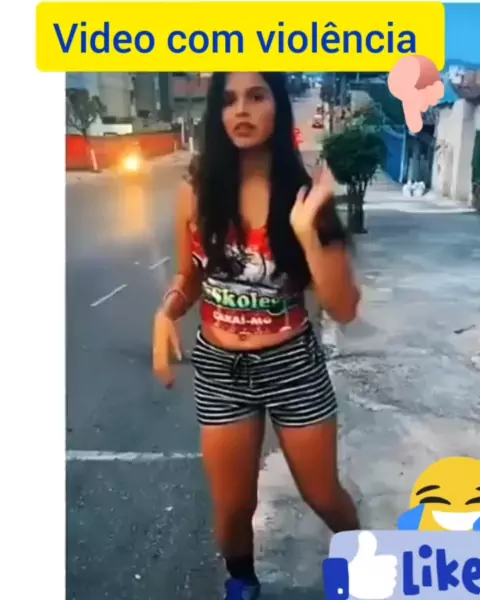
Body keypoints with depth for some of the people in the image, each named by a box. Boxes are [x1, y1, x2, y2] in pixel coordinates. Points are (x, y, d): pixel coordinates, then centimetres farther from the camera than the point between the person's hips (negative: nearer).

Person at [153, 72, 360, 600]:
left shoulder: (304, 192, -11)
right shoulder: (197, 192, -6)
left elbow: (344, 309, -15)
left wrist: (307, 231, -27)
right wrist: (166, 314, -13)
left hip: (293, 364, -1)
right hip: (220, 369, 1)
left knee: (322, 496, 18)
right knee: (233, 505, 16)